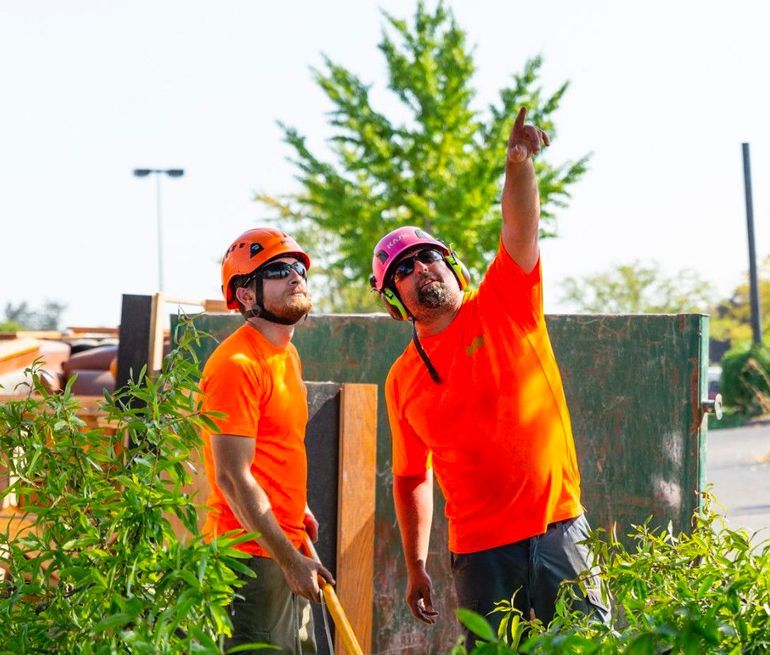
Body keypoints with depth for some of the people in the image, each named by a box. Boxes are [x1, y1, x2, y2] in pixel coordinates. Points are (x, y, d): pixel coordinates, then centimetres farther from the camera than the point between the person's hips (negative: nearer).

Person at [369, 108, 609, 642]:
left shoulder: (503, 307, 4)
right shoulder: (403, 380, 8)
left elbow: (520, 229, -12)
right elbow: (411, 479, 14)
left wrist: (519, 163, -29)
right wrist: (416, 568, 12)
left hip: (557, 531, -1)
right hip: (480, 552, 1)